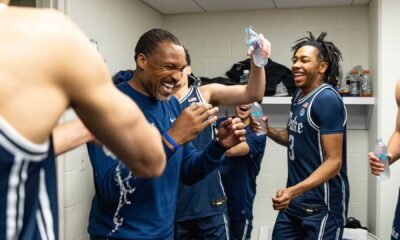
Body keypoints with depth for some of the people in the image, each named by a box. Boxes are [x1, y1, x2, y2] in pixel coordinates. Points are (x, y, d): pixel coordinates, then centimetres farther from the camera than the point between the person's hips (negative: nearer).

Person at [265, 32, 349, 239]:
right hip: (295, 199, 8)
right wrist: (269, 131, 0)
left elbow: (334, 161, -21)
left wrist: (294, 191, -32)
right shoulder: (299, 95, 7)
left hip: (321, 204, -8)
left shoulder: (327, 99, -17)